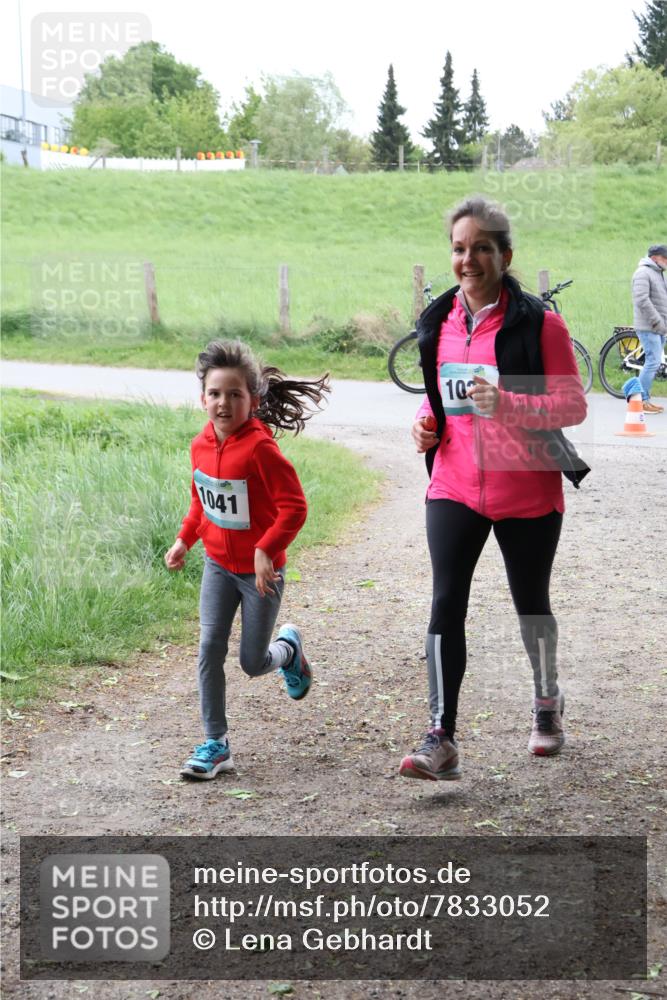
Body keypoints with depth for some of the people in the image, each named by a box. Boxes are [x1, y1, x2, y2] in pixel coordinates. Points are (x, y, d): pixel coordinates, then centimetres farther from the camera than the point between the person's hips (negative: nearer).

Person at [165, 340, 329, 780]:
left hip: (260, 571, -5)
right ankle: (216, 744, 6)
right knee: (210, 648, -4)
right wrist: (184, 540, 8)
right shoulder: (201, 445, -2)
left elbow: (294, 507, -23)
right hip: (218, 565, 5)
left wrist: (265, 551, -28)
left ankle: (289, 647, 40)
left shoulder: (260, 448, -23)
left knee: (253, 662, 4)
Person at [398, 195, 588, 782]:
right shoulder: (438, 321, 6)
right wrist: (427, 421, -1)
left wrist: (506, 402, -26)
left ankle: (548, 702, 41)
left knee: (531, 603, 14)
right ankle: (442, 741, -10)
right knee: (447, 603, -10)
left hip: (527, 492, -3)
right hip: (455, 488, 3)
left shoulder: (539, 323, -10)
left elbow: (573, 405, -11)